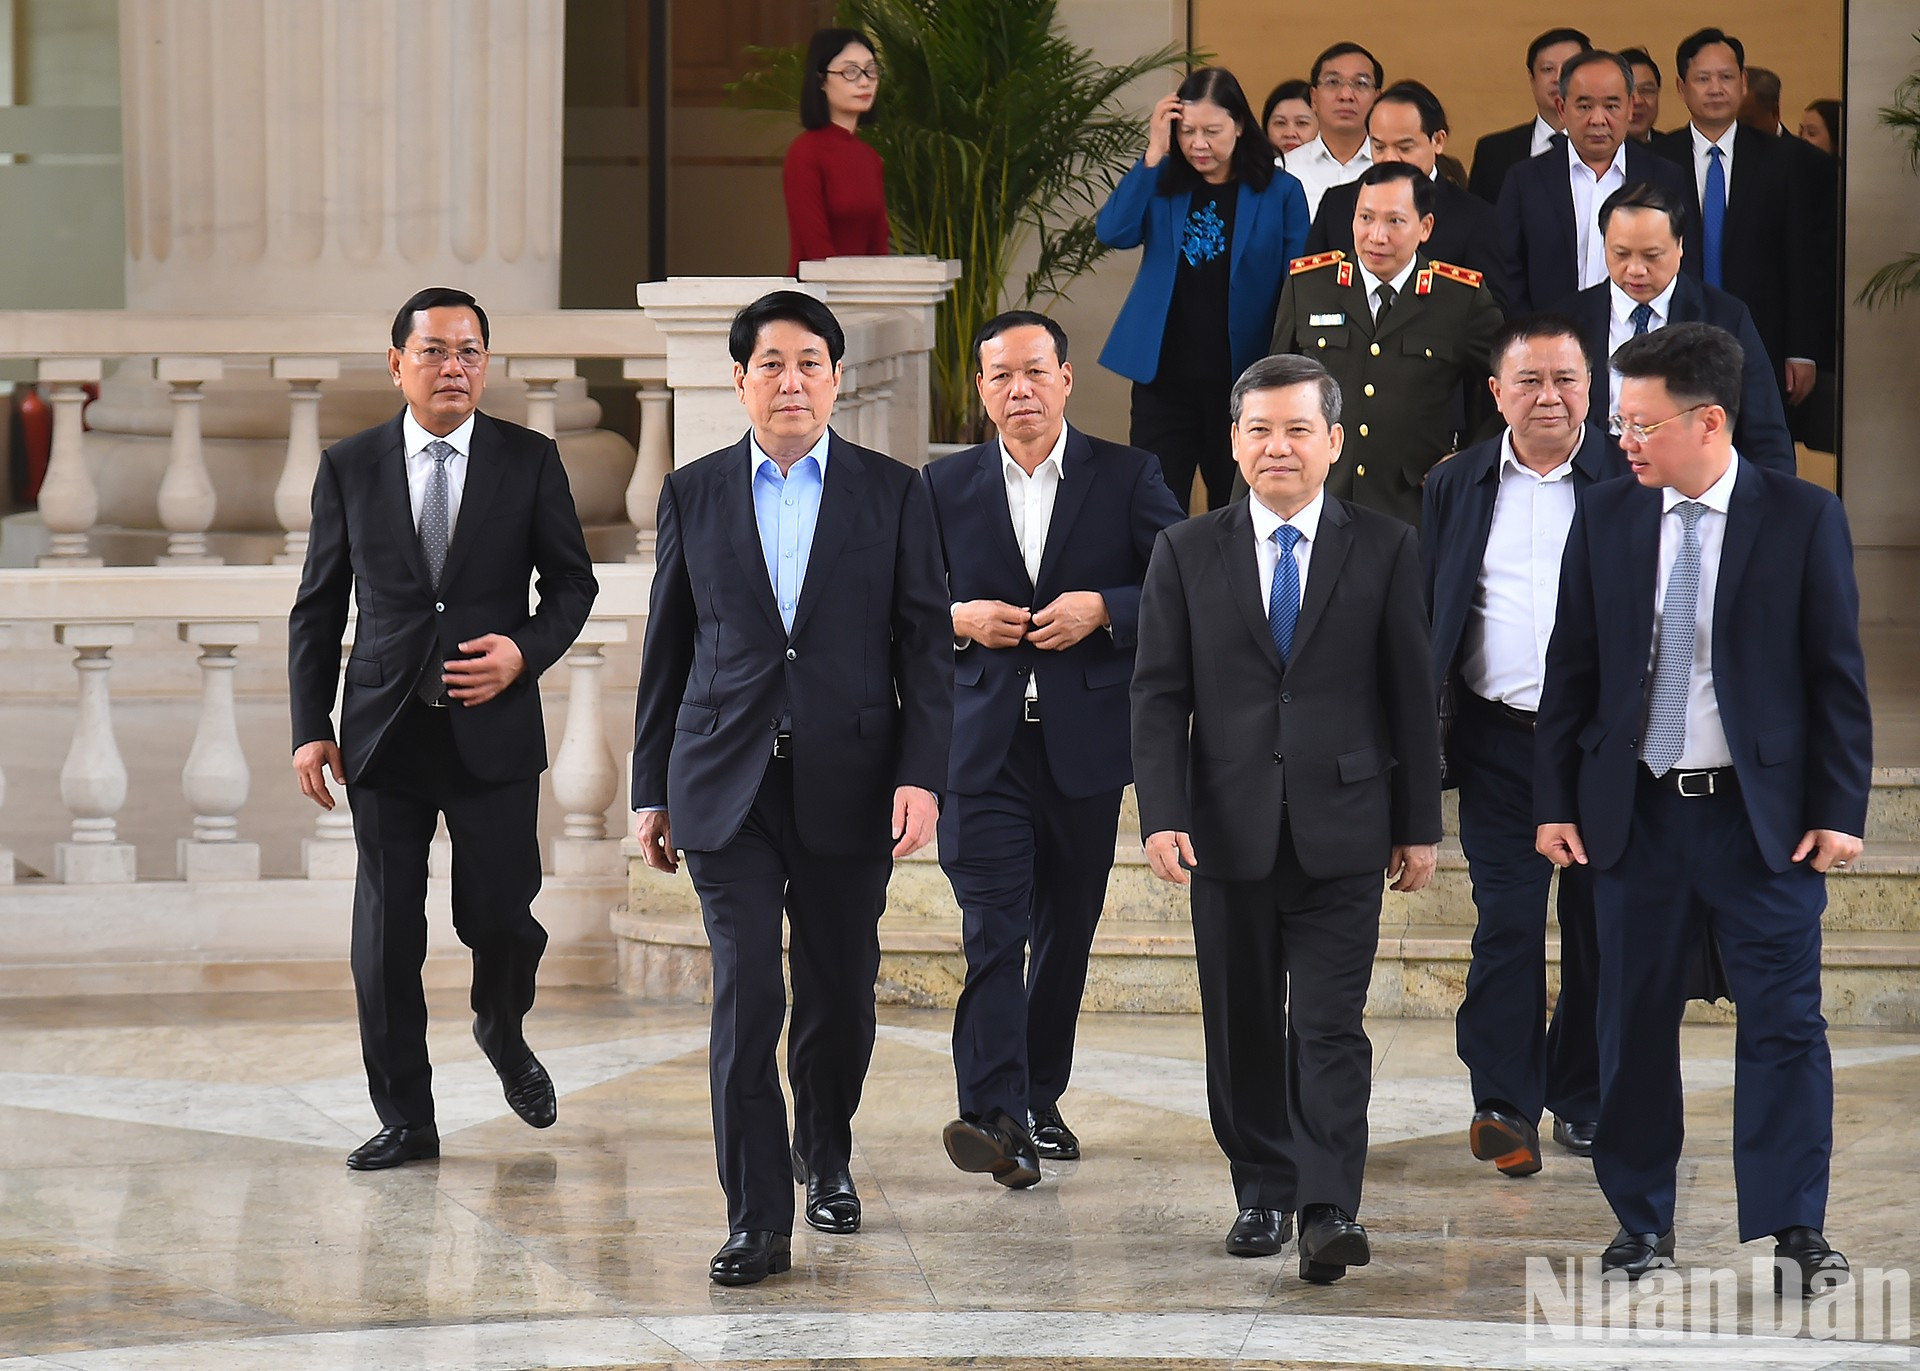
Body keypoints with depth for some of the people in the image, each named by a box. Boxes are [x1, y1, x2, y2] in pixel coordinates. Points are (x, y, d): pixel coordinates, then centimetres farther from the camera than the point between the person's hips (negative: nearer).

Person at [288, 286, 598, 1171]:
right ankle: (405, 1121, 12)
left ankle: (503, 1032, 32)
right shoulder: (349, 467, 5)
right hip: (385, 732, 1)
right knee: (385, 933, 1)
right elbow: (318, 608, 7)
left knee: (499, 916, -2)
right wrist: (311, 727, 0)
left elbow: (571, 580, 9)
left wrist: (525, 650, -11)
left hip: (494, 729, -1)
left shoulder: (530, 461, 3)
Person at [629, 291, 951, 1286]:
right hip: (728, 788, 0)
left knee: (840, 996, 9)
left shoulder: (892, 493, 4)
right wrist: (650, 791, 8)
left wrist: (920, 775, -9)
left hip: (847, 784, 0)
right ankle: (757, 1220, -5)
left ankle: (825, 1154, 37)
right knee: (746, 998, -8)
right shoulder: (693, 494, 7)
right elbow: (667, 652, 10)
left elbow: (925, 645, 2)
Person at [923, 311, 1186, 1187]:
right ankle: (995, 1117, -22)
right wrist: (958, 618, -8)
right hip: (984, 745, -1)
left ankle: (1040, 1101, 26)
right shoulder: (946, 487, 7)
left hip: (1086, 744, 1)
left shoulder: (1126, 478, 3)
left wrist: (1103, 609, -14)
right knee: (993, 933, -13)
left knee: (1066, 934, 11)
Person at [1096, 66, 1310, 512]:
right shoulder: (1163, 185, 6)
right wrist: (1154, 153, -11)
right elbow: (1113, 232, -11)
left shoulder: (1280, 193, 0)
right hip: (1164, 377, 1)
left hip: (1243, 379, -1)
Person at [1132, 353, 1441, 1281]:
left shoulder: (1385, 549, 3)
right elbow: (1159, 695, 2)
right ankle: (1262, 1194, 20)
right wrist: (1162, 816, -9)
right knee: (1243, 1027, 8)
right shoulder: (1186, 553, 5)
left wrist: (1419, 825, 3)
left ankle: (1328, 1211, -11)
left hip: (1341, 831, -2)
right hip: (1229, 831, 2)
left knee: (1329, 1026, -8)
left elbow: (1412, 693, 4)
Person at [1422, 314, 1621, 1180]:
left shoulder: (1630, 481, 1)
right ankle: (1504, 1104, 6)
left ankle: (1583, 1101, 19)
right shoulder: (1455, 488, 7)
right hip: (1500, 742, 1)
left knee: (1601, 927, 6)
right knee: (1506, 925, -1)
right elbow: (1425, 614, 10)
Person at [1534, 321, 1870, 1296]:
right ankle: (1642, 1222, 19)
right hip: (1634, 813, 3)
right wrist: (1556, 802, 3)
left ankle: (1795, 1230, 2)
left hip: (1763, 815, -3)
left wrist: (1839, 810, -6)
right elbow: (1571, 670, 7)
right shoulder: (1604, 518, 4)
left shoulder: (1803, 519, -4)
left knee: (1783, 1022, -3)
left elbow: (1837, 675, -3)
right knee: (1635, 1023, 8)